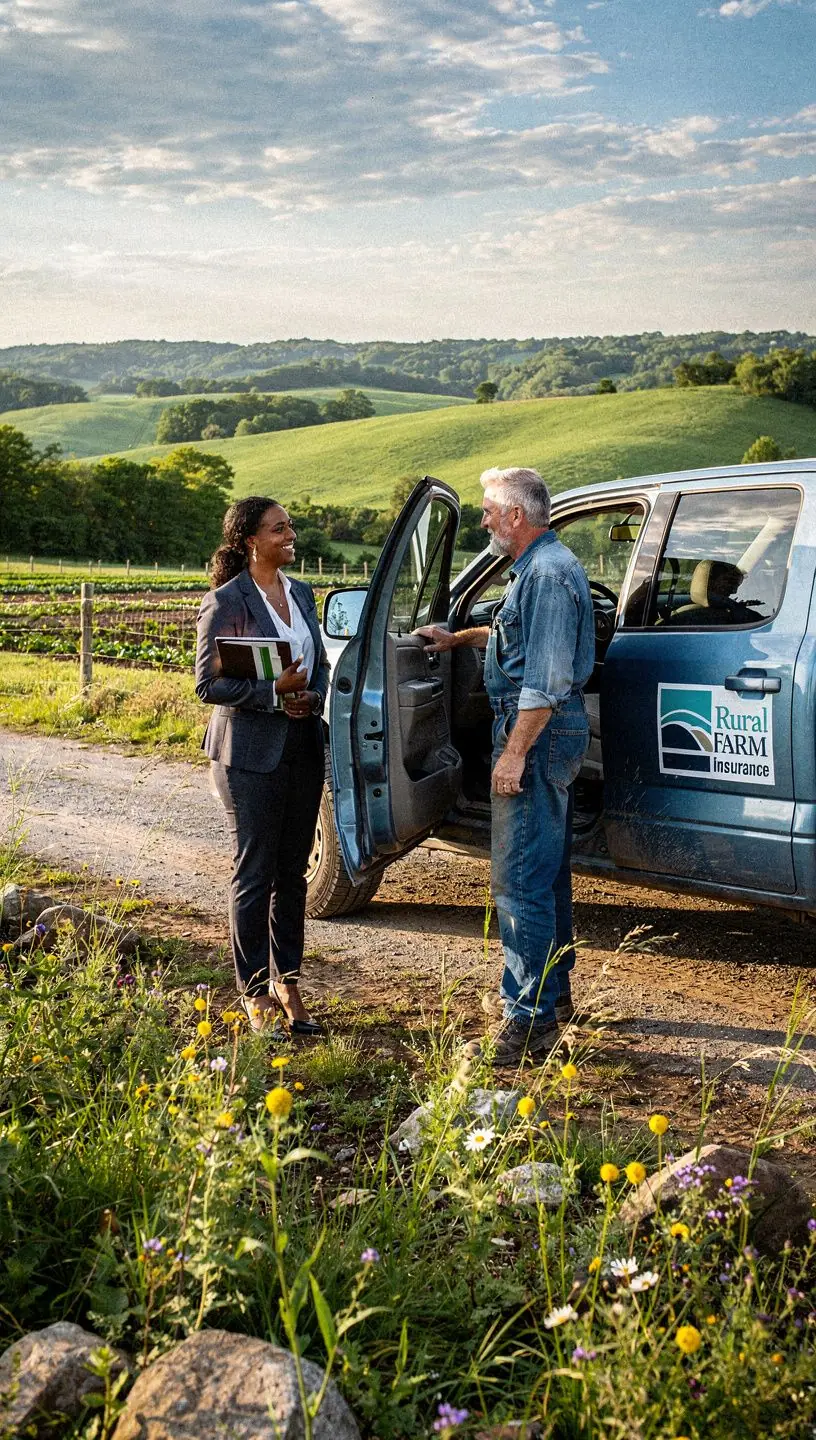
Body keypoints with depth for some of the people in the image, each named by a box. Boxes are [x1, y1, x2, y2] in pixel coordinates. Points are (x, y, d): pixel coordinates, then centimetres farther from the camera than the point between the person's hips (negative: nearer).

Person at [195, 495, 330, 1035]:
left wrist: (312, 696, -4)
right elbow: (209, 684, -10)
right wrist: (274, 690, -20)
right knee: (255, 874, 1)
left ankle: (287, 981, 22)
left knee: (293, 873, 11)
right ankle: (256, 993, 12)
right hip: (250, 752, -6)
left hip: (304, 745, 6)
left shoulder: (301, 593, 11)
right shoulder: (226, 602, -9)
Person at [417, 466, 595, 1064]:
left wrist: (514, 752, -23)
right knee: (548, 871, 18)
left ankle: (530, 1018, -6)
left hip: (538, 734, -11)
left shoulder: (549, 572, -17)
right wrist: (458, 638, 45)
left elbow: (546, 679, -23)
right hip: (552, 734, 11)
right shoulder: (539, 567, 17)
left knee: (520, 879, -10)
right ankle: (554, 992, 30)